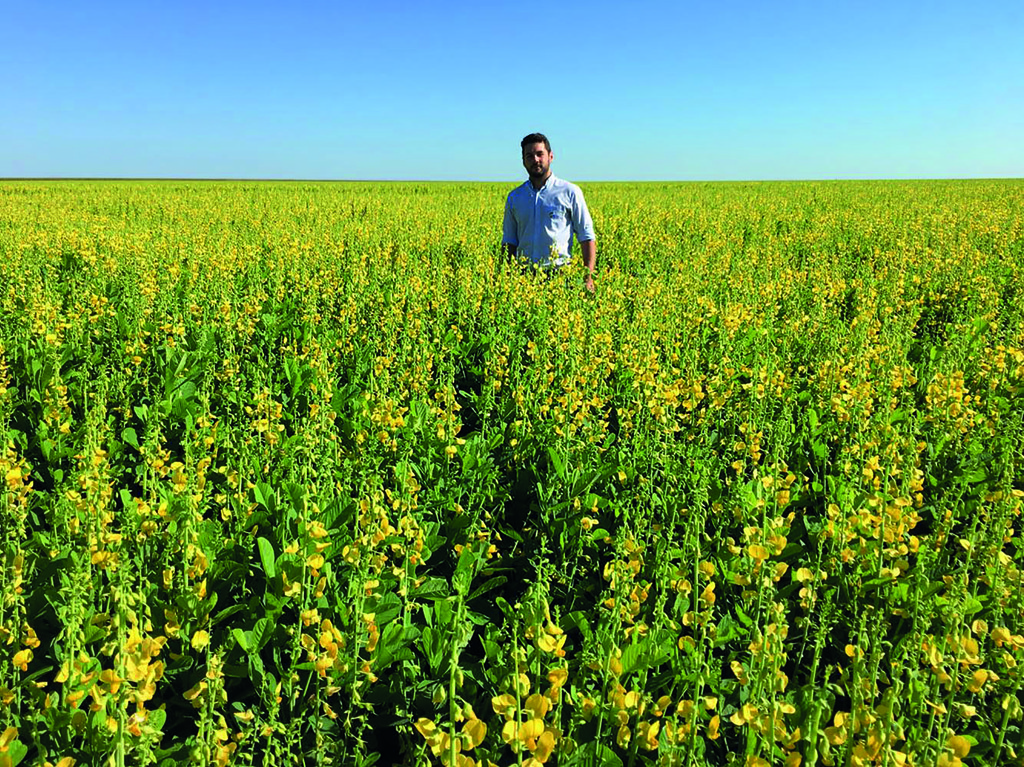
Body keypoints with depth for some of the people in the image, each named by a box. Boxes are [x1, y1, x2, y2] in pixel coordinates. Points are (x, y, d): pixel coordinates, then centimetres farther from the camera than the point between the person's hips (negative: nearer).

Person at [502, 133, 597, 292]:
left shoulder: (569, 192, 3)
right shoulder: (514, 197, 13)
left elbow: (587, 237, 2)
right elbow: (509, 241, 17)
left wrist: (588, 277, -8)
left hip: (559, 273, -3)